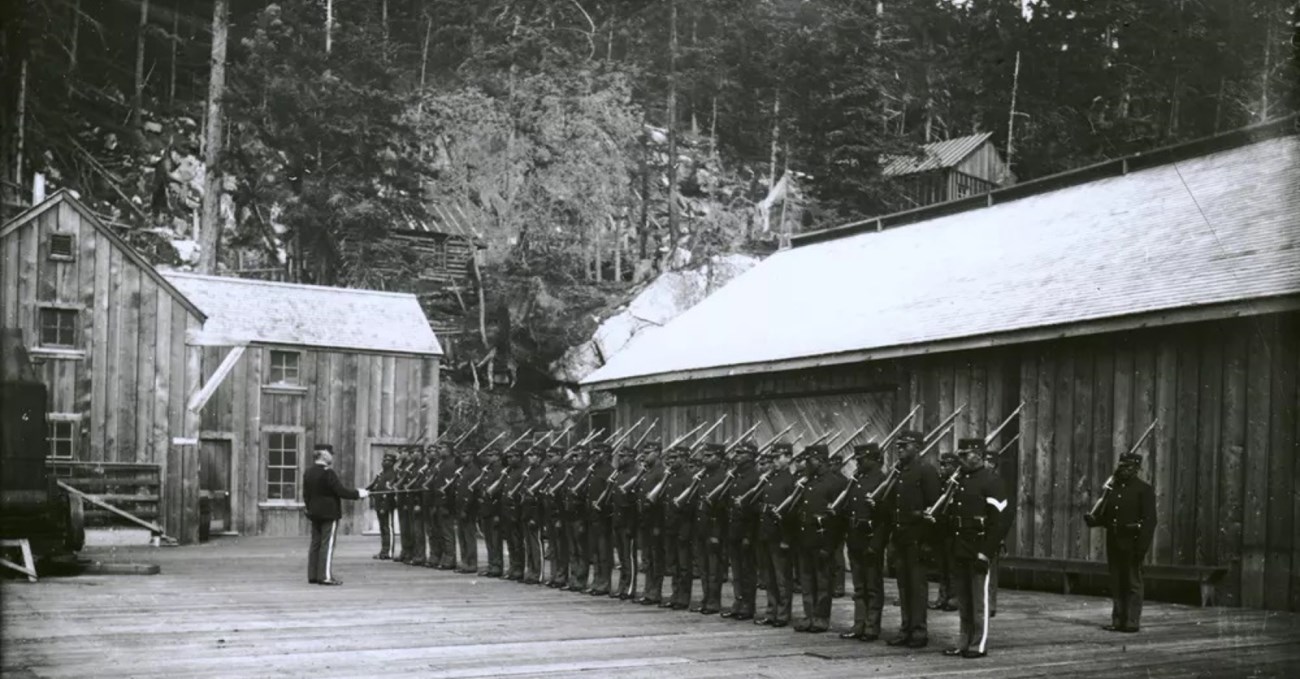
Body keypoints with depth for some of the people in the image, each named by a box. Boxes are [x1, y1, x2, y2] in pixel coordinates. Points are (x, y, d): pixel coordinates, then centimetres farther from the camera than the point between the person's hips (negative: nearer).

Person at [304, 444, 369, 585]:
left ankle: (313, 575, 13)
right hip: (329, 513, -8)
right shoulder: (328, 473, -17)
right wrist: (358, 493, -6)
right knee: (327, 544, -4)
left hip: (314, 513, 8)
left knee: (315, 544, 11)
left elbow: (306, 494, 14)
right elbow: (341, 491, -18)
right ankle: (325, 576, -4)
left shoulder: (308, 472, 7)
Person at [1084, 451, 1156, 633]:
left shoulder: (1144, 490, -5)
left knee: (1133, 583, 0)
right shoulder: (1113, 489, 14)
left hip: (1132, 544, -6)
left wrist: (1142, 546, -17)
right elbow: (1105, 515, 17)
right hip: (1114, 543, 6)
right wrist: (1093, 520, -5)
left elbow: (1149, 520, -10)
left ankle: (1132, 622, 3)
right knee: (1116, 583, 8)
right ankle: (1117, 621, 13)